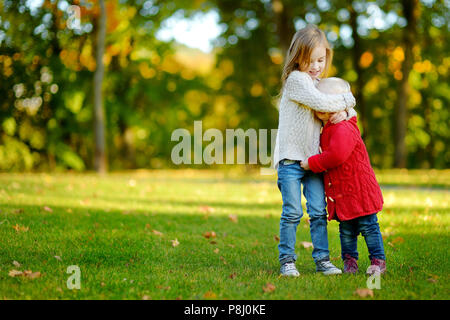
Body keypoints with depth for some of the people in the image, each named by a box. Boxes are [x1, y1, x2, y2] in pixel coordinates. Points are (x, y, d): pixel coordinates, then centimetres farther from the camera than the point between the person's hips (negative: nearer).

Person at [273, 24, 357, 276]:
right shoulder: (296, 79, -7)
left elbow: (351, 110, 24)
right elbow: (320, 102, -21)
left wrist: (344, 112, 0)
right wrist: (347, 99, -6)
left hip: (314, 159, 6)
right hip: (291, 158, -6)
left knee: (319, 211, 2)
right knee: (292, 212, -5)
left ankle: (323, 259, 8)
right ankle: (287, 260, 5)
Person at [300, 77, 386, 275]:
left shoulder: (344, 129, -18)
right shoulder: (325, 130, 13)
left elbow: (336, 155, -29)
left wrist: (312, 163, -20)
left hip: (359, 189, -8)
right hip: (339, 193, 8)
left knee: (368, 227, 0)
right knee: (346, 230, 11)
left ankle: (378, 261, 8)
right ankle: (349, 260, 20)